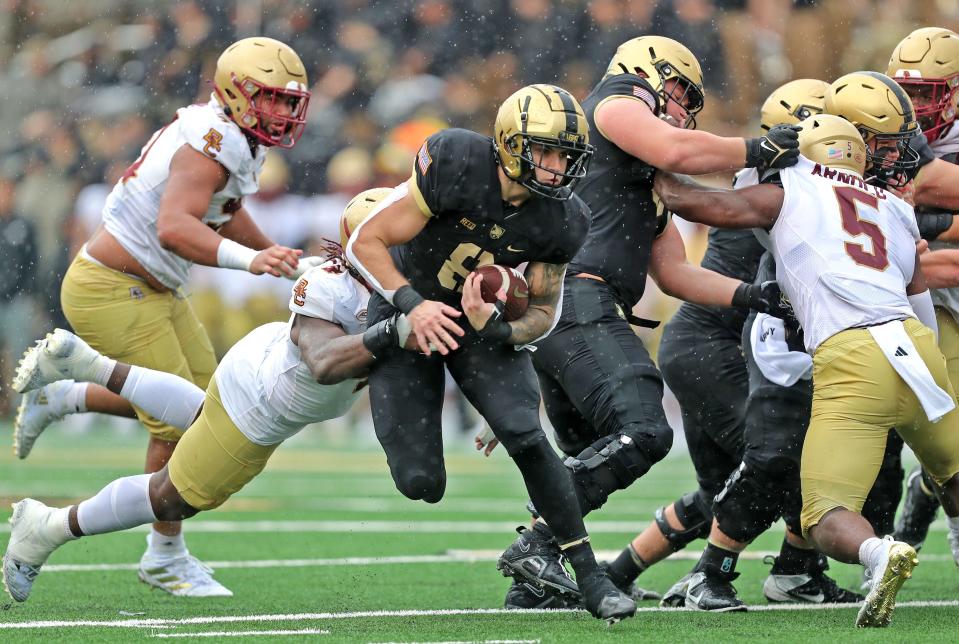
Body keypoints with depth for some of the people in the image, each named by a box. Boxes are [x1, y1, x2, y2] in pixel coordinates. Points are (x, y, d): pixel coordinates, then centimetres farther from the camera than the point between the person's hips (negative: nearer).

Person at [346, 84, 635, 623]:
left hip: (482, 320, 2)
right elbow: (369, 241, -23)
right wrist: (412, 303, -37)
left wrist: (497, 326, -28)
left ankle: (589, 576, -11)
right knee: (420, 483, -8)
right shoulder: (456, 162, -30)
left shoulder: (561, 221, -19)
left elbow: (544, 311, -6)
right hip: (406, 310, -2)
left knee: (526, 437, -22)